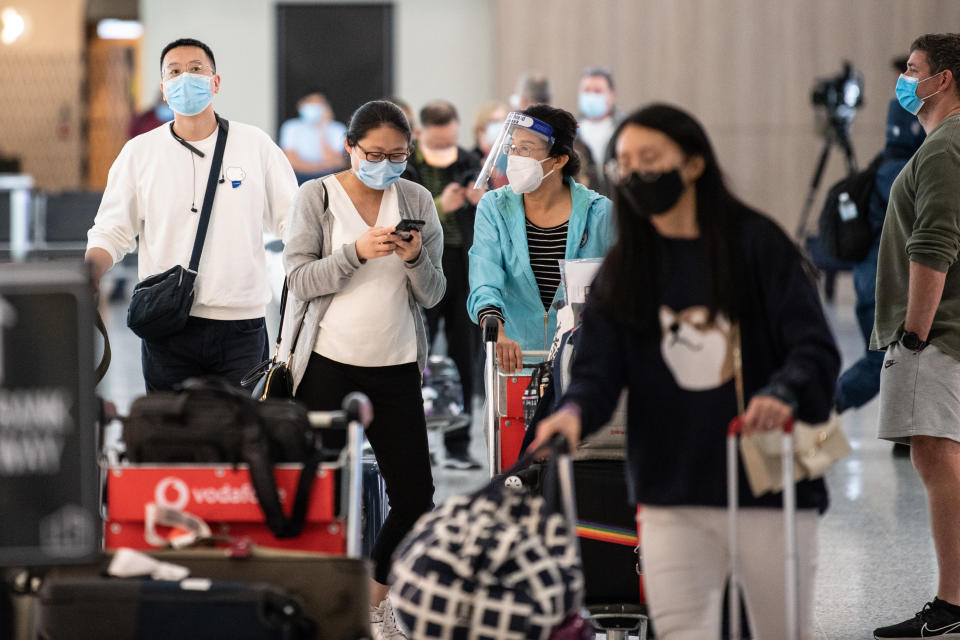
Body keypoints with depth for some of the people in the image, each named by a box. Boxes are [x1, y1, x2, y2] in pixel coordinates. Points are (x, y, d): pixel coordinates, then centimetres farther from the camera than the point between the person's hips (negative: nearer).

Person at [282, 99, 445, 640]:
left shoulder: (417, 201, 7)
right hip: (329, 366, -3)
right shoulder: (317, 196, -1)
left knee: (415, 495, 2)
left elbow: (433, 294, 6)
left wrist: (415, 259, -14)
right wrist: (357, 252, -20)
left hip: (396, 367, 3)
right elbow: (302, 280, -8)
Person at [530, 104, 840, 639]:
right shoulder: (624, 270, 8)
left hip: (769, 489, -3)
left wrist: (783, 393, -32)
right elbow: (599, 369, 0)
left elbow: (815, 348, -10)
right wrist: (574, 412, -23)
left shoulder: (757, 244, -4)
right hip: (672, 499, 3)